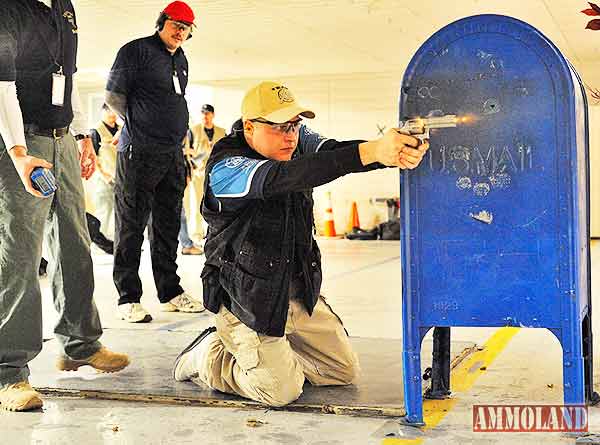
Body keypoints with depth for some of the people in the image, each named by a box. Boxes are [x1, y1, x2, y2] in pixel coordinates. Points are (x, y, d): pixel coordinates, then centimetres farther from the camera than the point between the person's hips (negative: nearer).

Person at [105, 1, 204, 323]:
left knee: (168, 225, 12)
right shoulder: (137, 50, -5)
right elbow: (113, 96, -5)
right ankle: (128, 299, 2)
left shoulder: (181, 61, 18)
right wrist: (139, 125, -1)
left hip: (172, 155, 8)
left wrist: (176, 132, 14)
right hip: (139, 153, -7)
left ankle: (170, 292, 21)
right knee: (131, 227, -3)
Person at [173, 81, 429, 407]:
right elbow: (281, 178, -41)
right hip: (247, 297, -7)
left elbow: (334, 151, -20)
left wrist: (397, 153, -43)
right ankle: (209, 357, 13)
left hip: (299, 291, 7)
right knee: (280, 391, -12)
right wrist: (369, 153, -52)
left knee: (344, 371, 10)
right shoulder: (225, 167, -23)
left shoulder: (297, 141, -1)